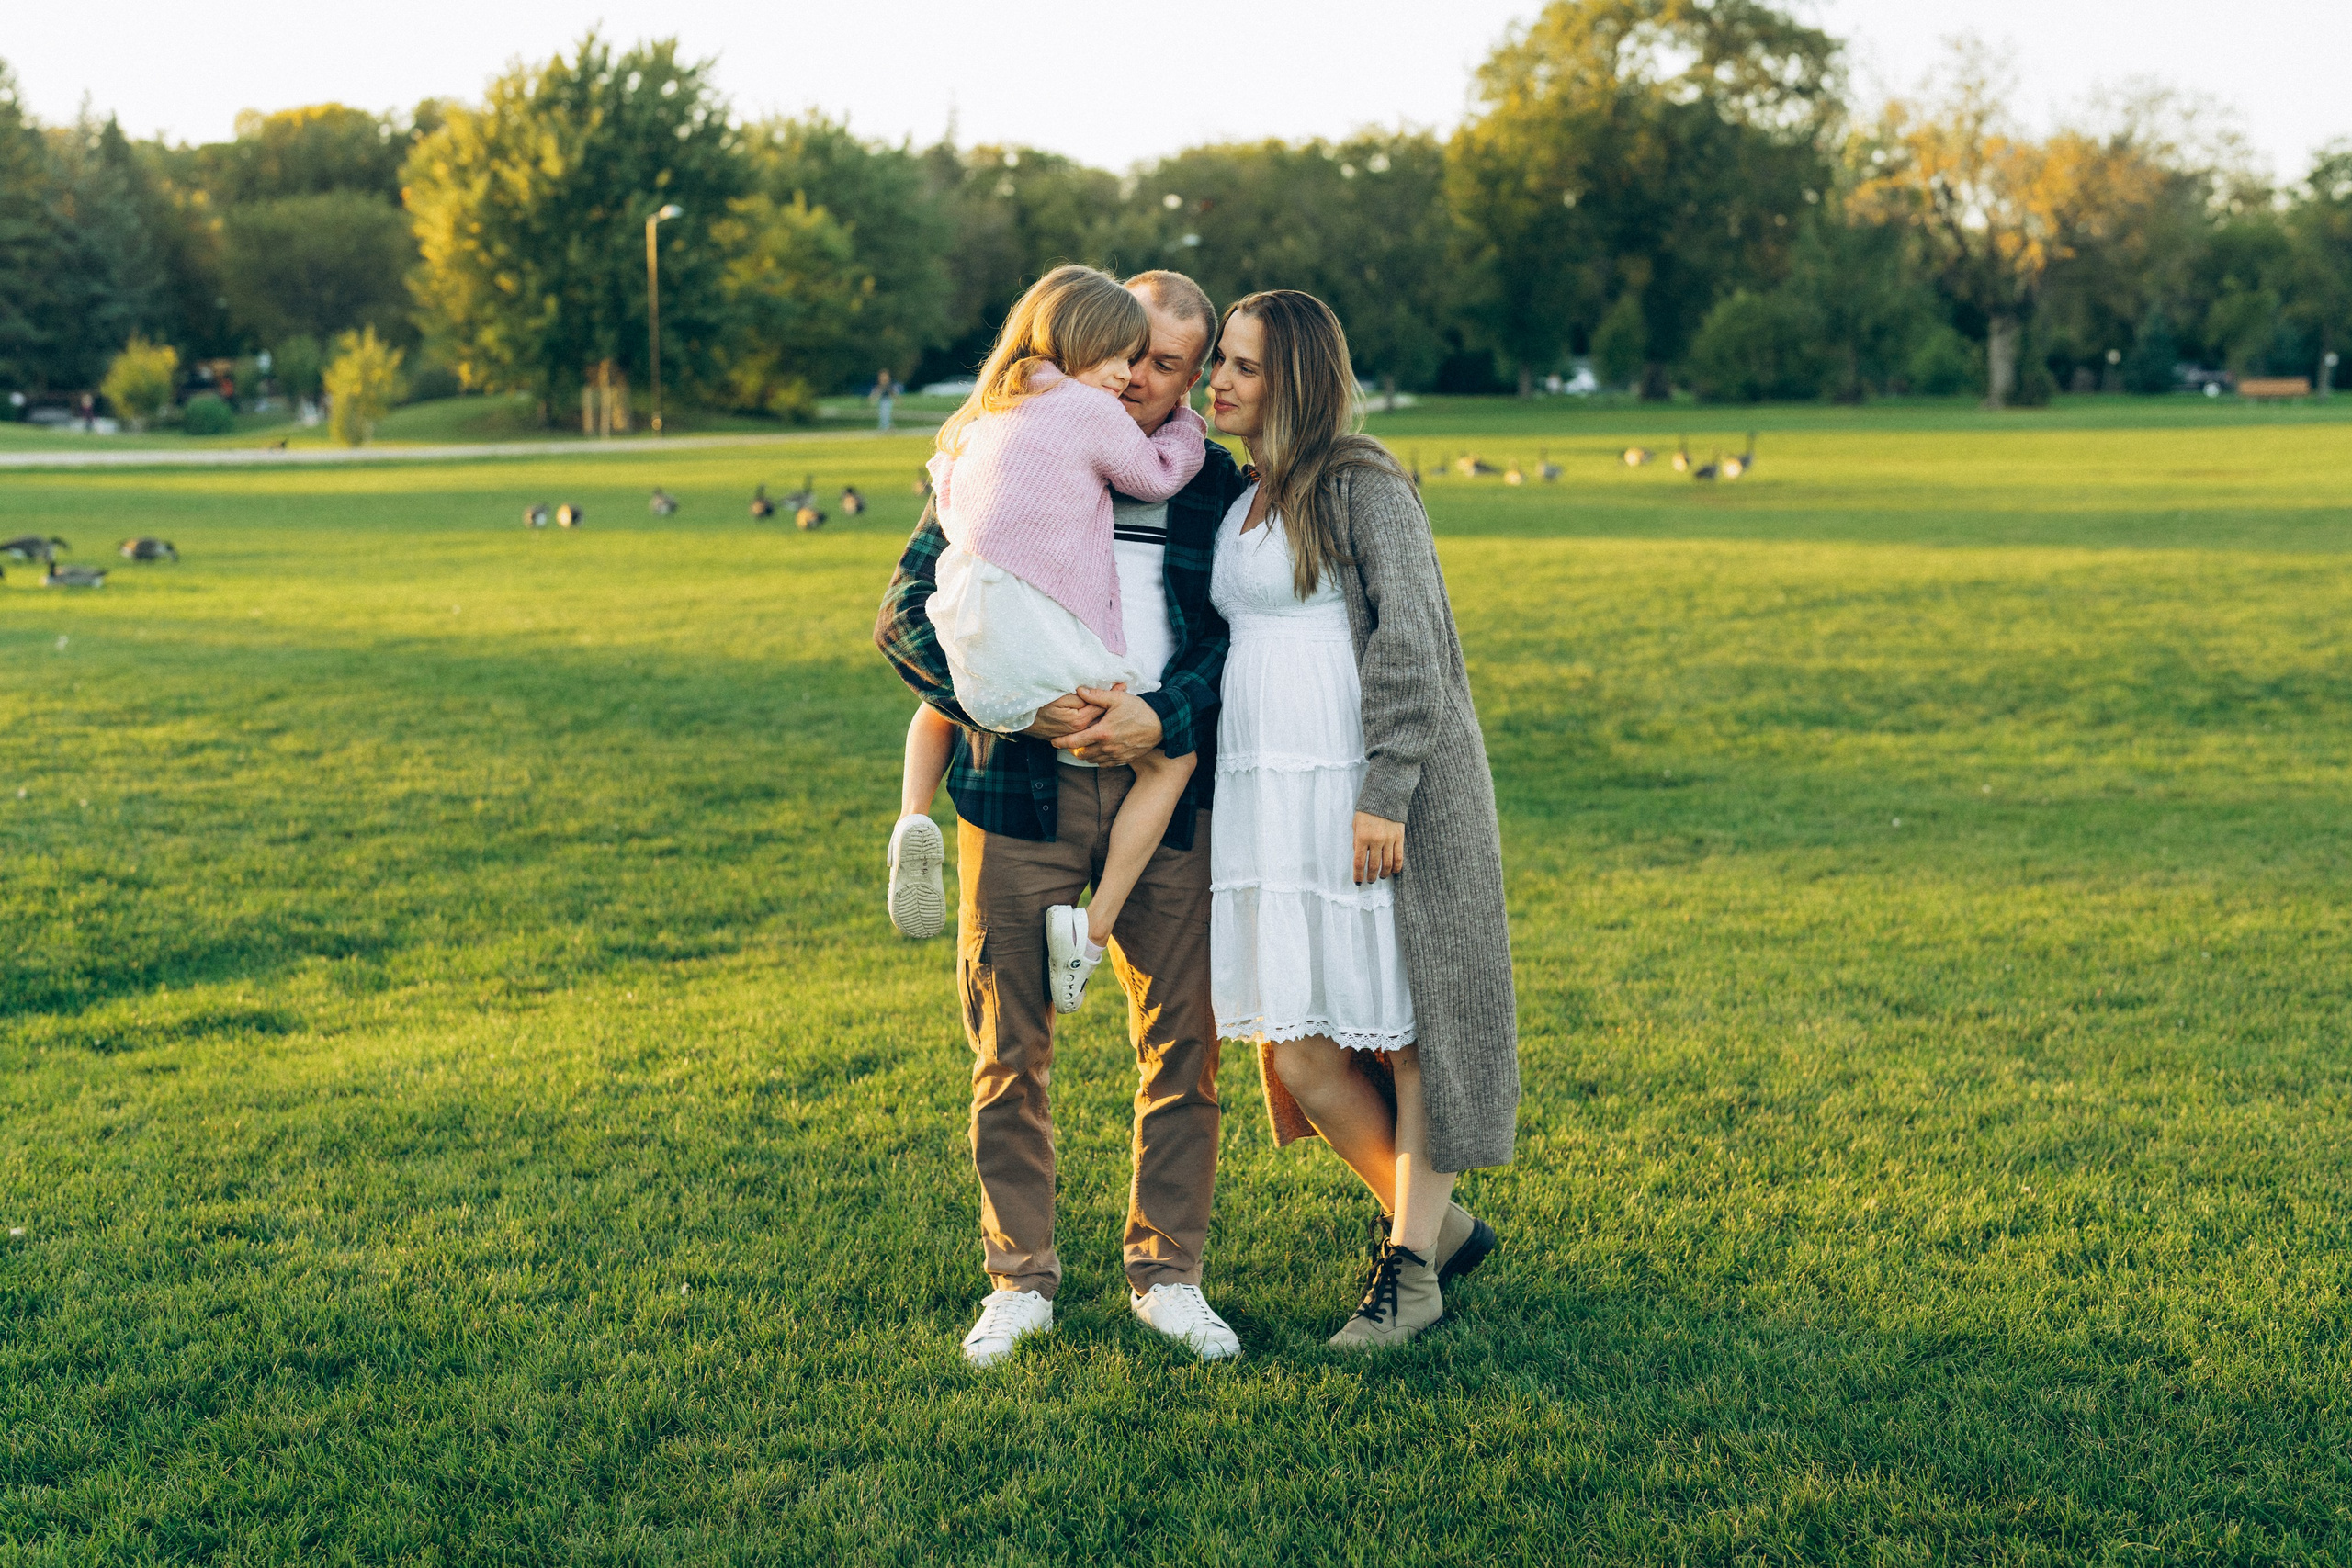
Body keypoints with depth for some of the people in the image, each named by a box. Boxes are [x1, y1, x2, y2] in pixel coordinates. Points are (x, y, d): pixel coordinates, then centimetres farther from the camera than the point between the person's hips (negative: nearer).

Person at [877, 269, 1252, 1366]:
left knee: (1183, 1040, 3)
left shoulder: (1216, 488, 10)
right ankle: (1020, 1277, 18)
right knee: (1011, 1046, 4)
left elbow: (1241, 641, 3)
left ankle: (1165, 1273, 18)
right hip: (1020, 790, -1)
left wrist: (1163, 716, -16)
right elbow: (906, 615, -2)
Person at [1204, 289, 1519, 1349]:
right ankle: (1436, 1221, 22)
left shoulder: (1364, 486, -6)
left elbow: (1409, 642, -12)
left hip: (1365, 788, -7)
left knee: (1399, 1021, 1)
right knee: (1292, 1047, 4)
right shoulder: (1234, 503, 17)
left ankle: (1412, 1263, 11)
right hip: (1262, 799, 7)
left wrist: (1385, 794, -18)